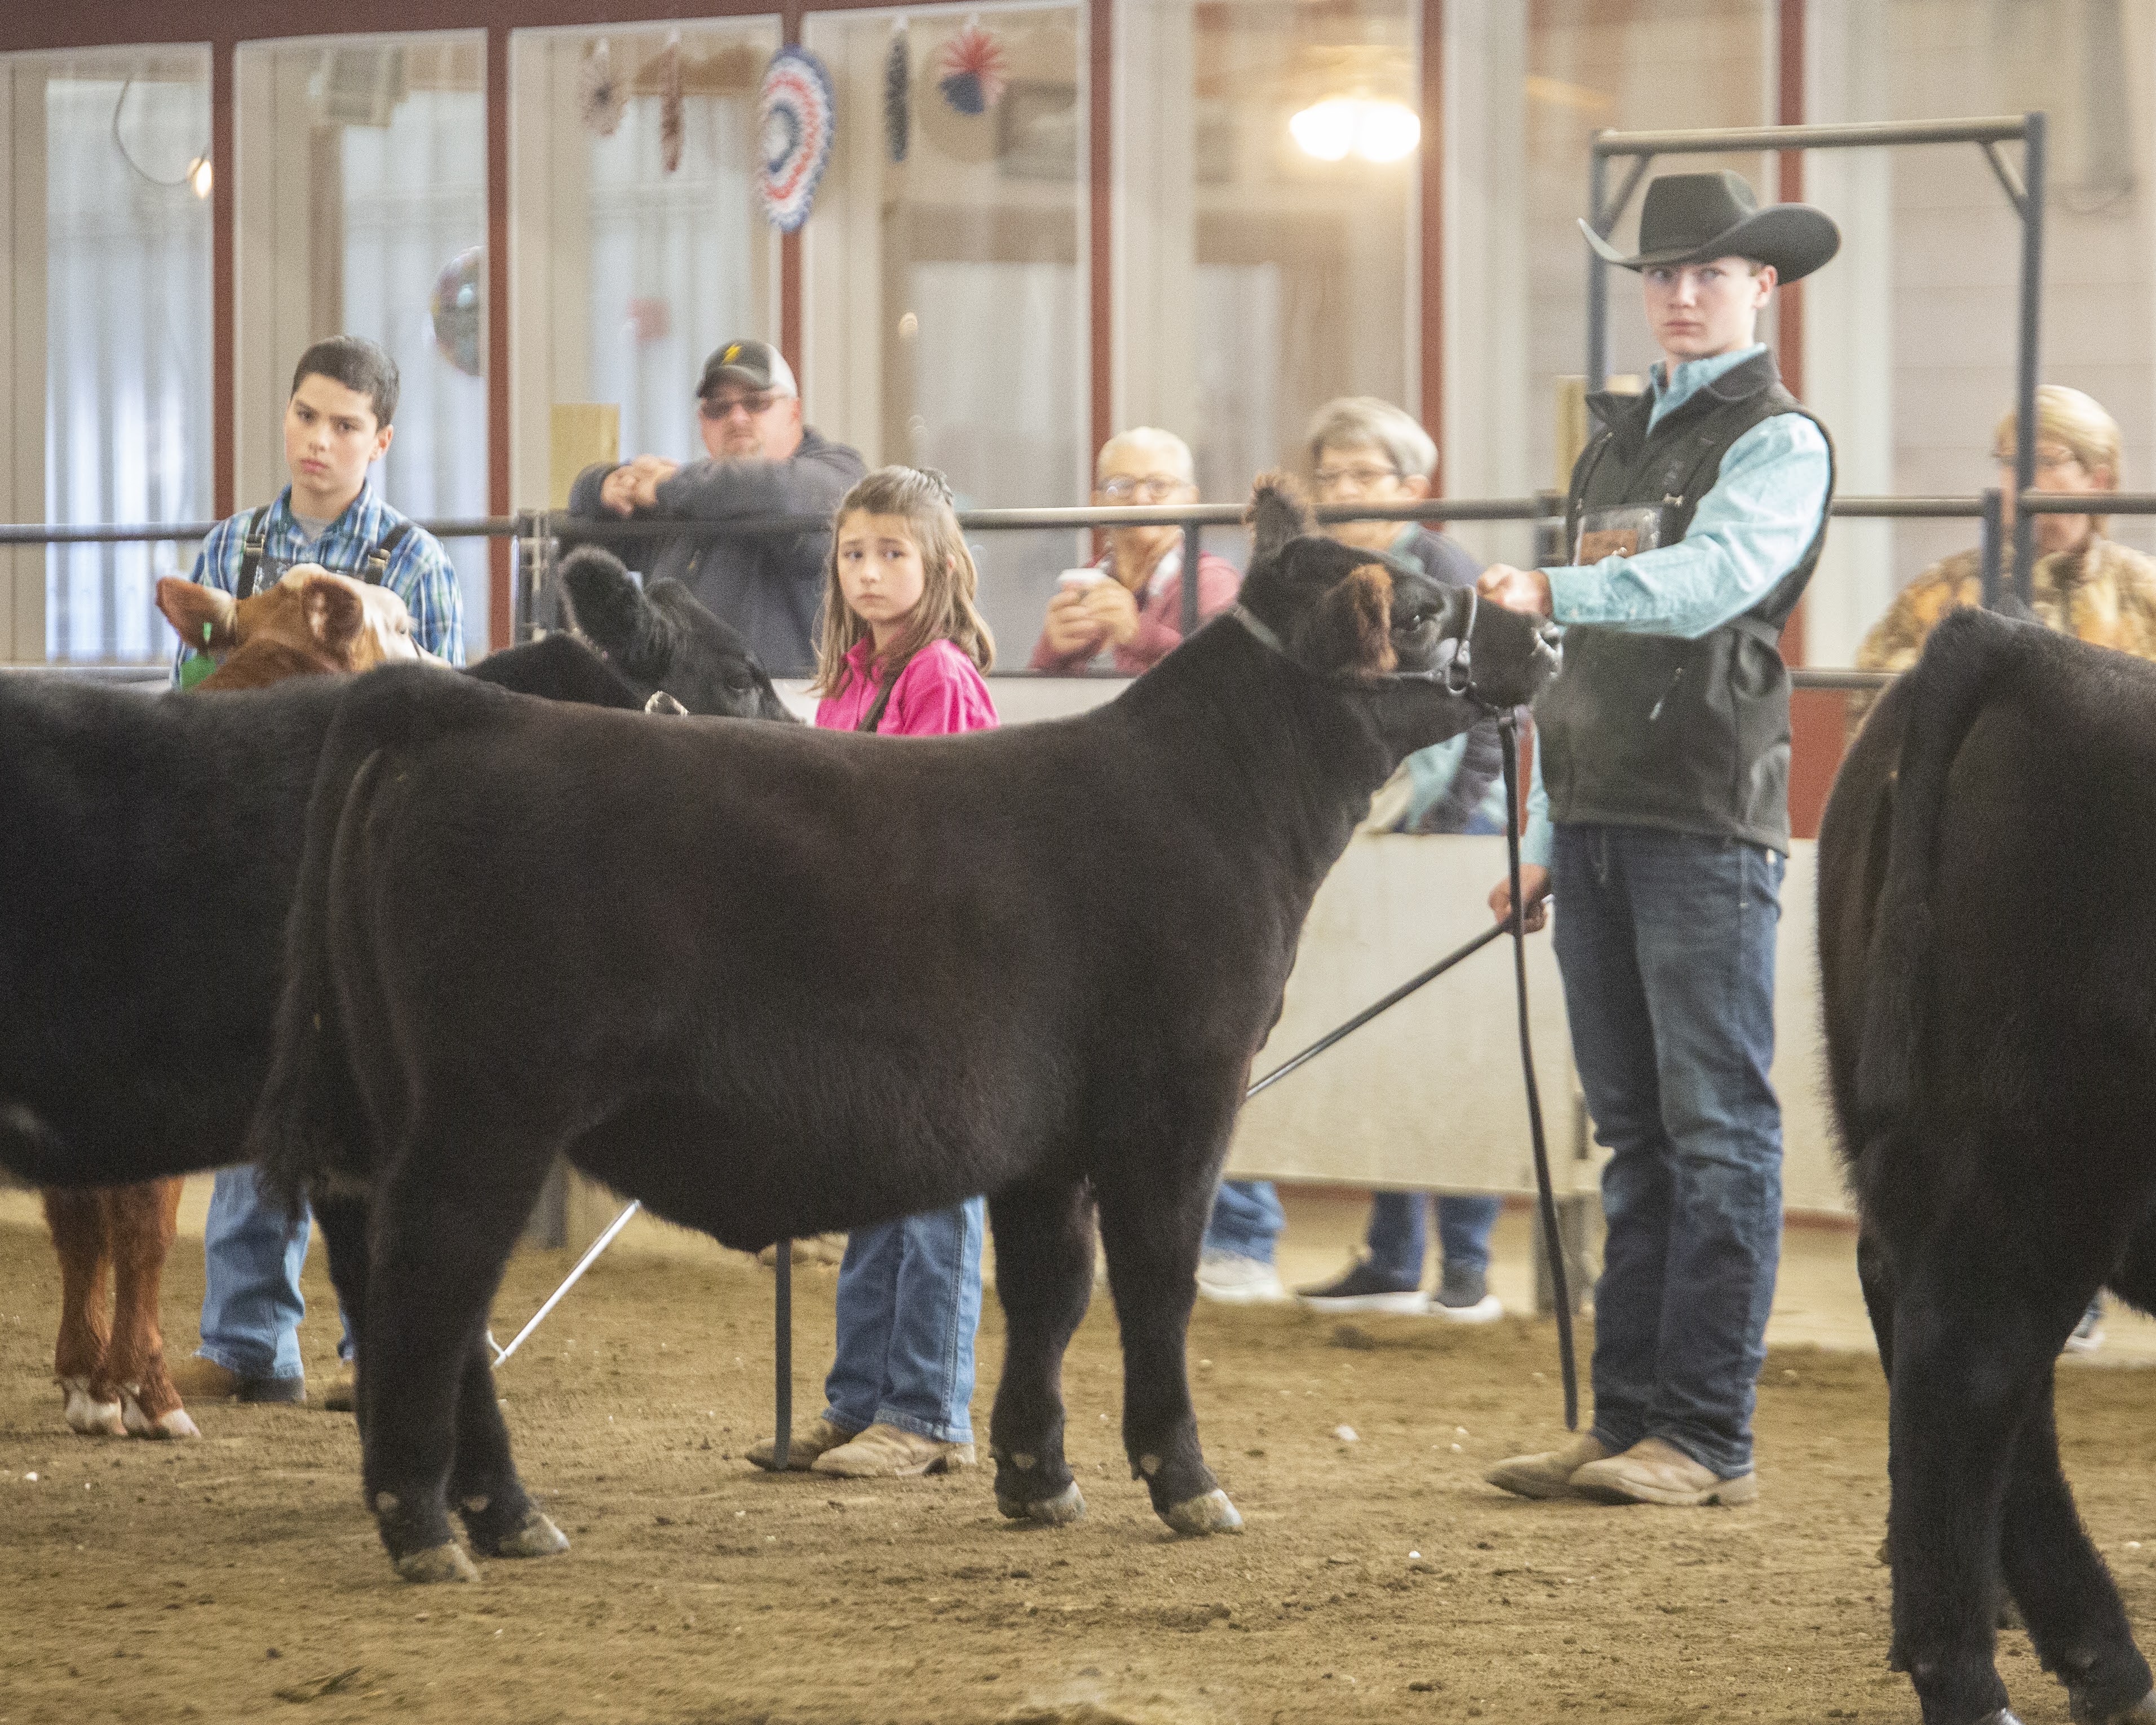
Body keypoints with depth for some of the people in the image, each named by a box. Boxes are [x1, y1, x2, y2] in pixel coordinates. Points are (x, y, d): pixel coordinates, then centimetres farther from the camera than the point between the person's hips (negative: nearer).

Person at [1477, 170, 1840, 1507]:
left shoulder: (1778, 441, -3)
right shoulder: (1616, 445, 20)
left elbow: (1712, 580, -21)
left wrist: (1549, 590, -33)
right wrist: (1547, 836, 19)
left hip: (1710, 822, -7)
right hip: (1599, 825, 7)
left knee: (1717, 1127, -6)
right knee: (1636, 1132, 9)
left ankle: (1710, 1436, -6)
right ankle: (1627, 1418, 12)